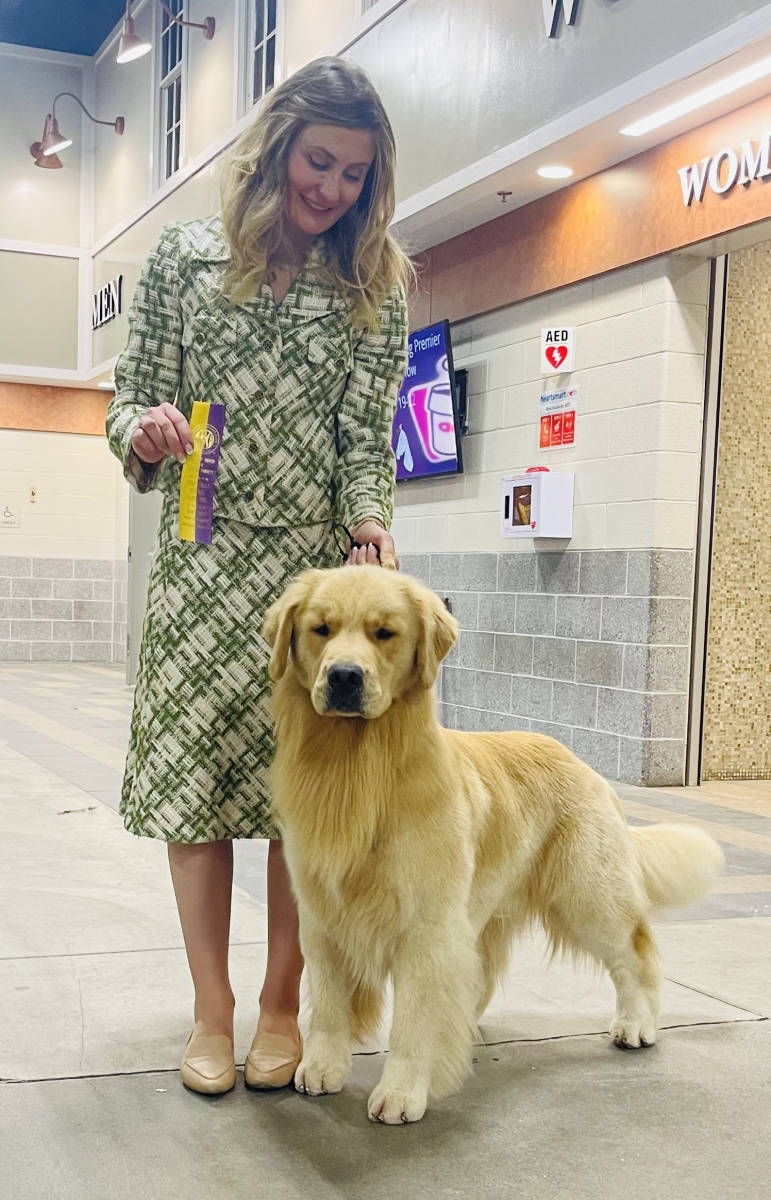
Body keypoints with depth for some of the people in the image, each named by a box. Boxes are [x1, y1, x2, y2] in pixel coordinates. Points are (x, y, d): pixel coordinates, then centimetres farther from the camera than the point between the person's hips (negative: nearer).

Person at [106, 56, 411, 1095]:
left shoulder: (377, 287, 7)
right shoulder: (185, 255, 6)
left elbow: (368, 434, 1)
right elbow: (134, 392, 8)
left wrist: (372, 524, -17)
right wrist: (142, 427, -15)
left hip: (321, 560, 0)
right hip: (203, 554, 0)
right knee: (194, 774, 0)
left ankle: (281, 1005, 15)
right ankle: (212, 1011, 14)